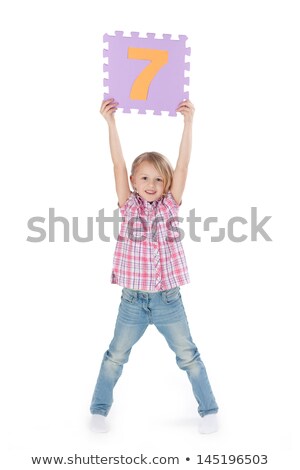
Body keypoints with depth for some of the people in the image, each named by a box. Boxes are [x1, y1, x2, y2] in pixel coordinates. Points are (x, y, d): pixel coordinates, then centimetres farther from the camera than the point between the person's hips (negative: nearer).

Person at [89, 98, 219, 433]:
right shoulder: (128, 205, -2)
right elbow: (118, 164, -10)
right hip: (133, 299, 0)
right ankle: (99, 408, 32)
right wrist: (111, 122, -15)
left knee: (188, 356, 11)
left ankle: (208, 409, 28)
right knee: (116, 356, 13)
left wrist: (188, 122, -12)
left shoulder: (170, 204, 0)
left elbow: (183, 164, -8)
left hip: (168, 298, 0)